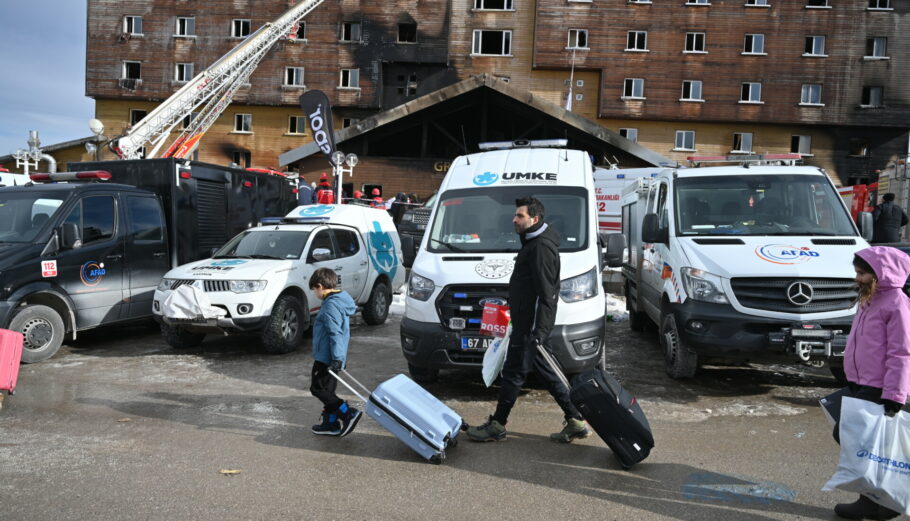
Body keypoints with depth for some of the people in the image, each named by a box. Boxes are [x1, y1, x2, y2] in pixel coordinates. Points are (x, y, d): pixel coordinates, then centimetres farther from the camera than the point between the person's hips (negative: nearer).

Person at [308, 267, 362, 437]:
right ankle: (330, 423, 23)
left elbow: (335, 334, -25)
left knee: (318, 388, -2)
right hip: (333, 358, 10)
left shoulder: (330, 305, -19)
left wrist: (336, 359, -27)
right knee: (327, 389, 16)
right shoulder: (341, 301, 13)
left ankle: (347, 414, -9)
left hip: (326, 358, -10)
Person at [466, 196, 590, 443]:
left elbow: (546, 293, -21)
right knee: (545, 371, 14)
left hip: (531, 323, -11)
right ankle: (575, 421, 20)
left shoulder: (541, 247, -16)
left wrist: (539, 330, -25)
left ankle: (497, 425, 11)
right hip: (526, 321, 11)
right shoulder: (533, 242, 17)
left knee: (513, 372, -1)